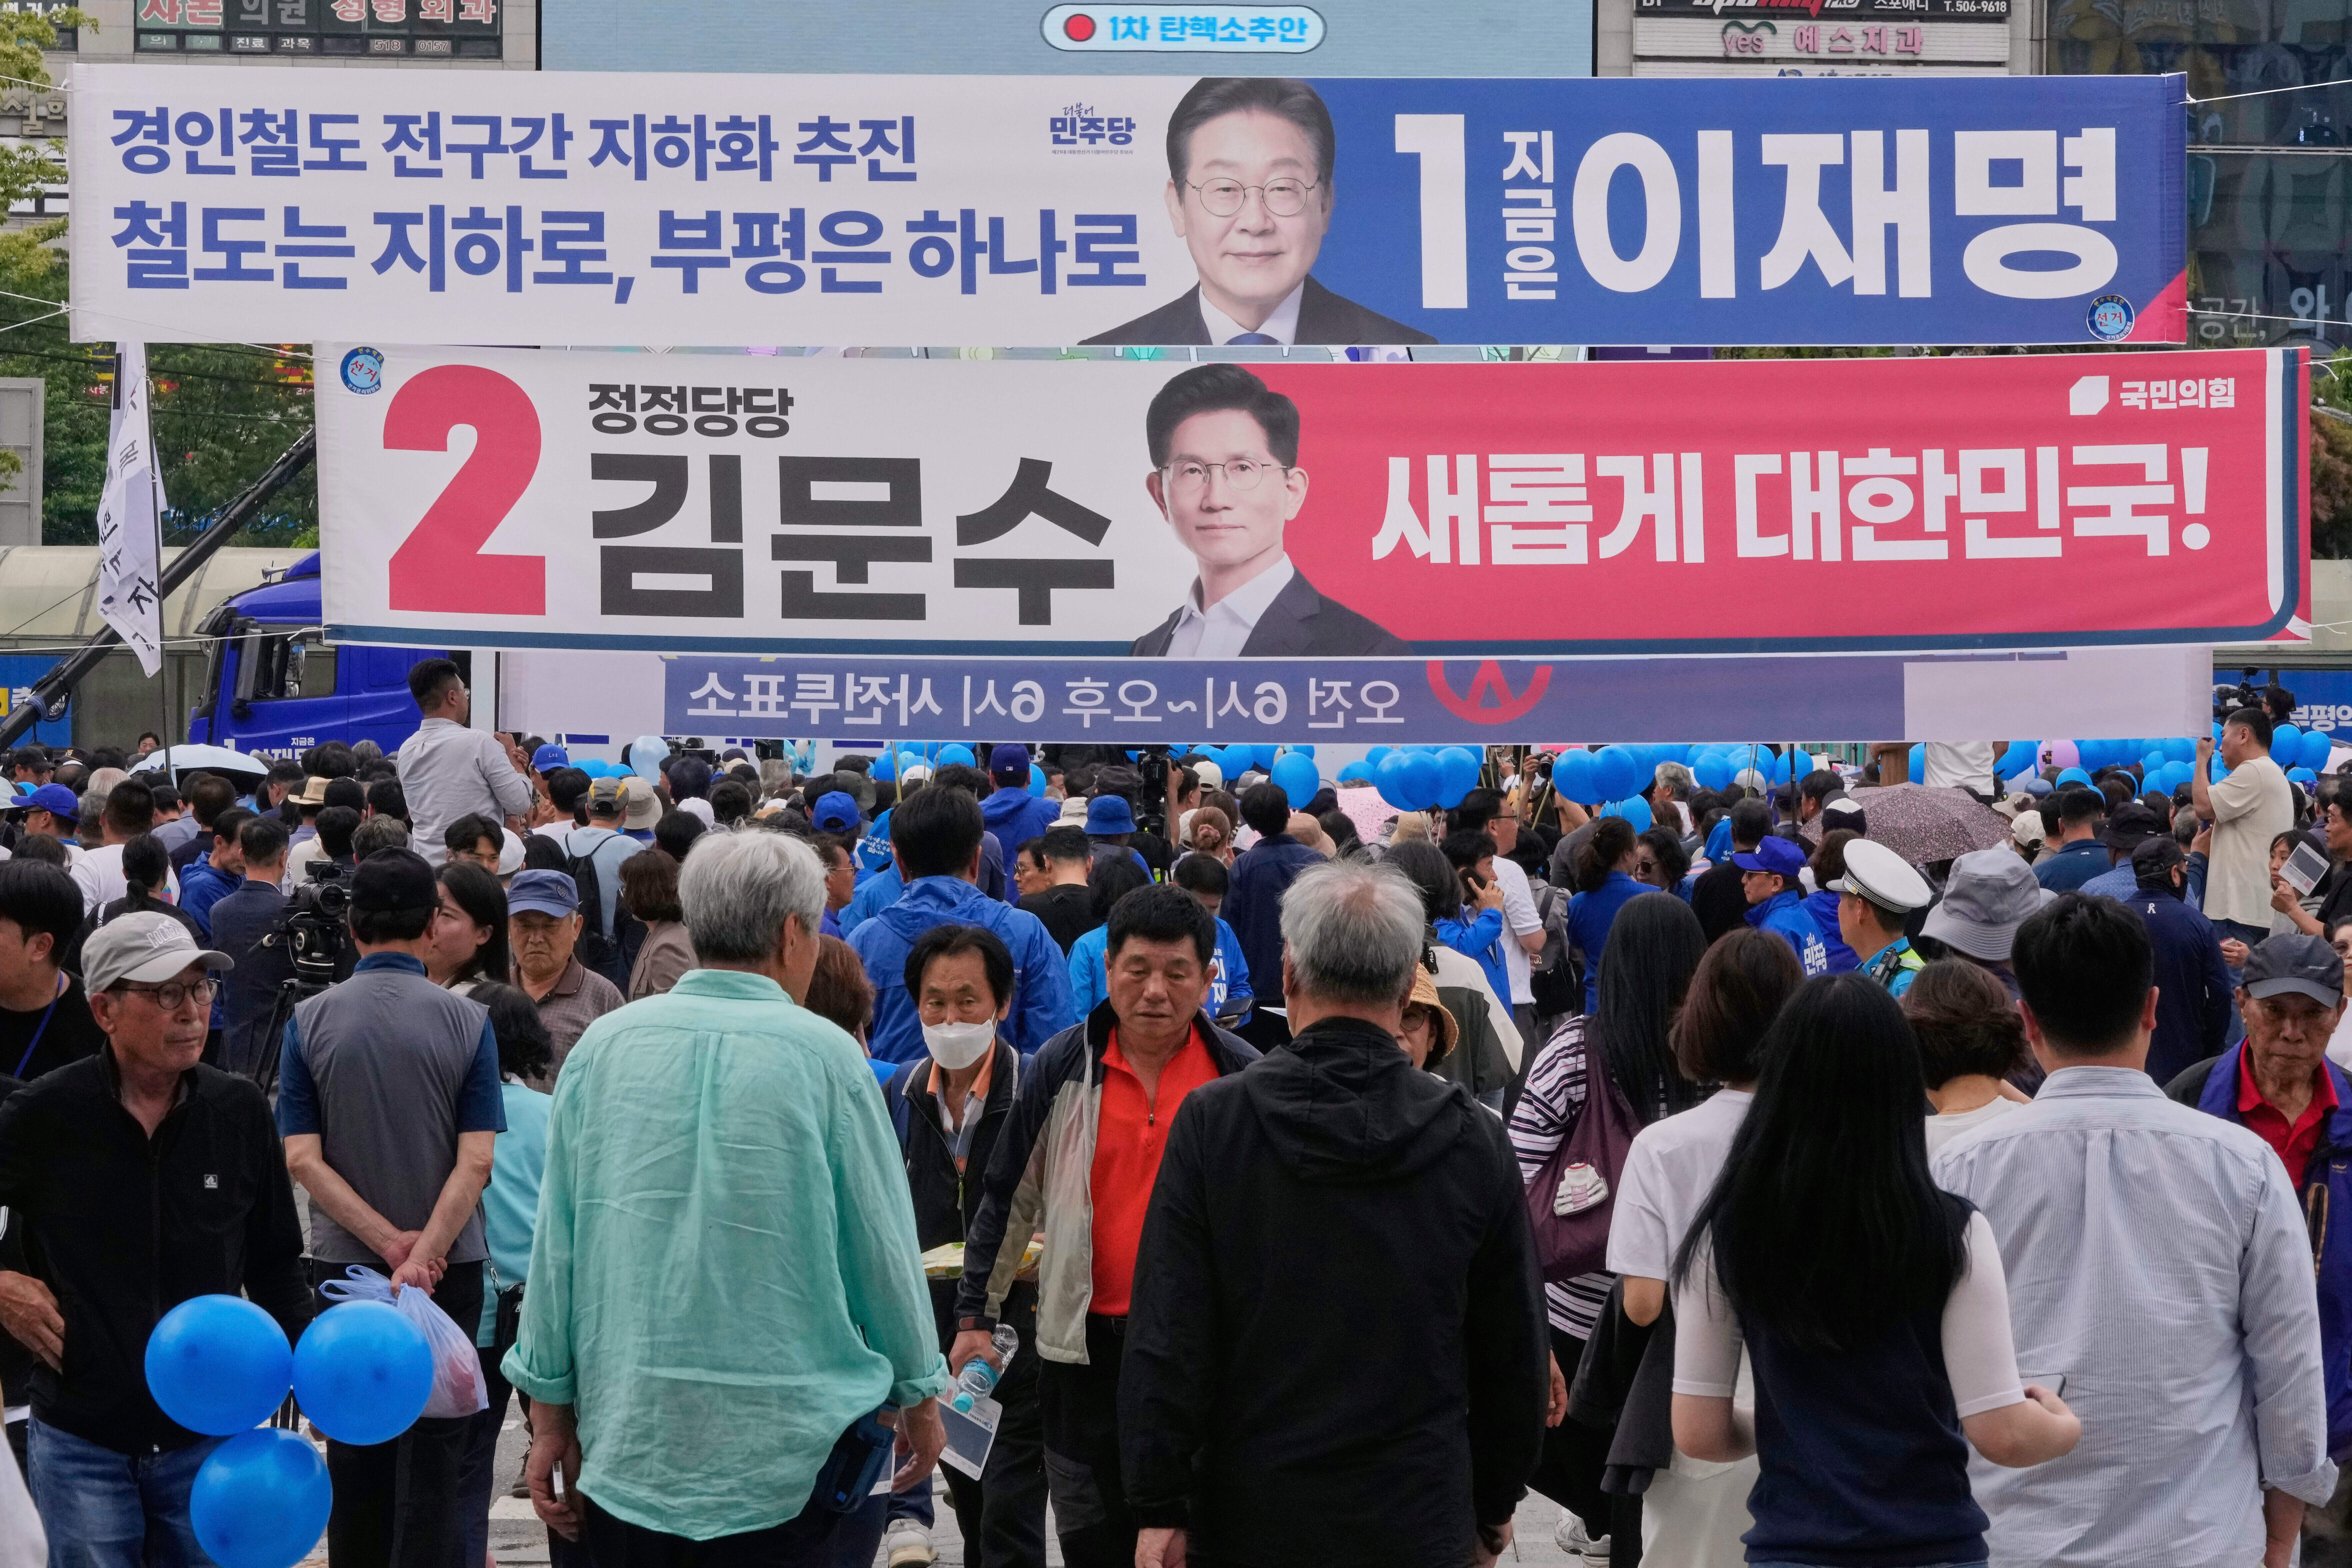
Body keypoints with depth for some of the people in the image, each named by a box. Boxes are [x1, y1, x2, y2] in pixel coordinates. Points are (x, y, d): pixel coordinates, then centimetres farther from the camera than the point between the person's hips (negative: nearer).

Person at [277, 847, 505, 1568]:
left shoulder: (310, 1021, -4)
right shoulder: (467, 1022, -8)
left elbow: (302, 1159, -10)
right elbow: (475, 1162, -15)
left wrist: (390, 1242, -12)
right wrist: (423, 1253, -18)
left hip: (345, 1261, 2)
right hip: (449, 1264, -2)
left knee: (354, 1445, 14)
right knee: (433, 1441, 5)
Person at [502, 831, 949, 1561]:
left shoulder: (605, 1047, 1)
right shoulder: (825, 1056, -7)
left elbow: (556, 1245, 3)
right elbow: (882, 1244, -2)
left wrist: (551, 1417, 11)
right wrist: (920, 1399, 12)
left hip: (626, 1444, 3)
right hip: (795, 1451, -3)